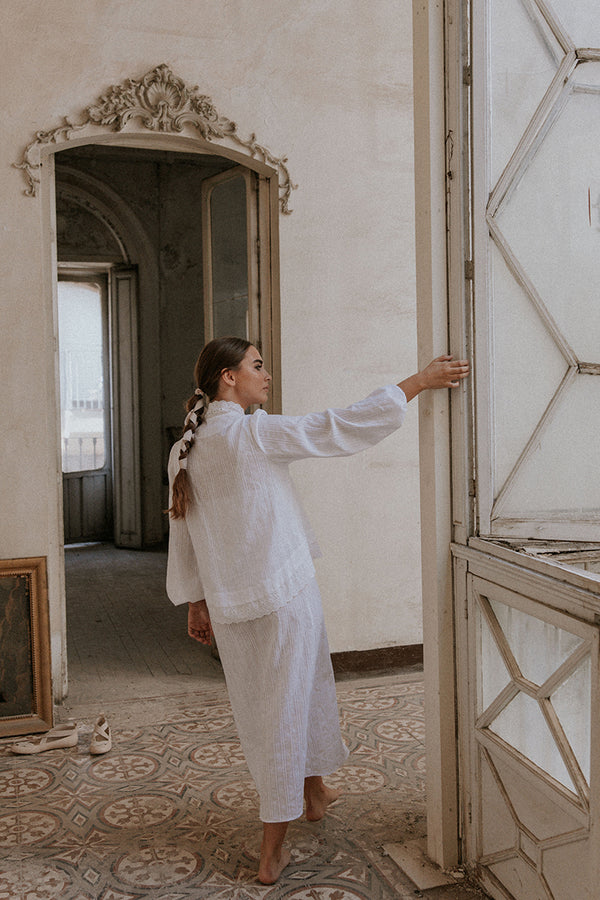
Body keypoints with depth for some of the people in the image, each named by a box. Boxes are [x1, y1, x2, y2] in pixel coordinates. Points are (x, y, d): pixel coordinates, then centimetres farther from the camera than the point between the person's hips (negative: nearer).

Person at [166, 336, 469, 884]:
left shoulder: (184, 450, 4)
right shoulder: (254, 433, -16)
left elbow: (182, 532, 10)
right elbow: (342, 428, -16)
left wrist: (196, 602, 20)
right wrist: (418, 382, -9)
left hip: (228, 605, 7)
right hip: (283, 593, -7)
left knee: (259, 706, 21)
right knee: (284, 709, 5)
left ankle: (314, 792, 44)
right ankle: (273, 851, 15)